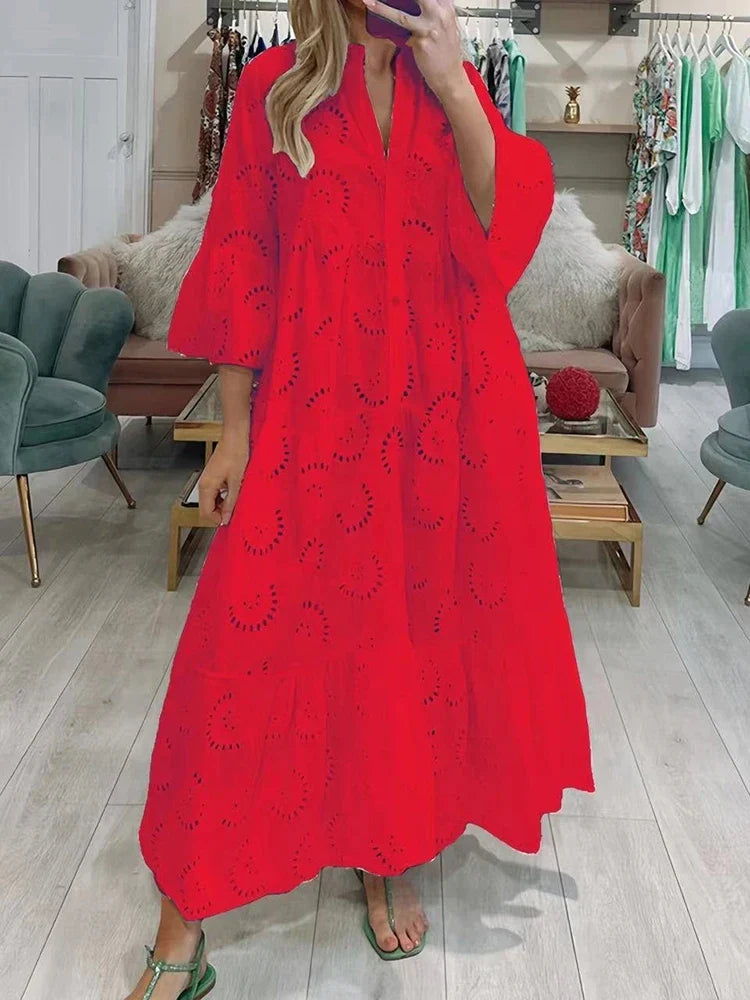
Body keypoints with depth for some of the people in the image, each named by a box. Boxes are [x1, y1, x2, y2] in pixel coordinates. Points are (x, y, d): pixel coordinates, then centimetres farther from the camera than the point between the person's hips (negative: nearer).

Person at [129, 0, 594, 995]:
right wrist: (236, 428, -5)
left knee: (422, 623, 10)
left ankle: (394, 856, 34)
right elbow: (242, 267, 0)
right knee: (253, 645, -3)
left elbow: (505, 232, -4)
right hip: (314, 416, -2)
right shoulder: (274, 85, 3)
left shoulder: (456, 84, 9)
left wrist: (450, 87, -12)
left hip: (447, 412, 3)